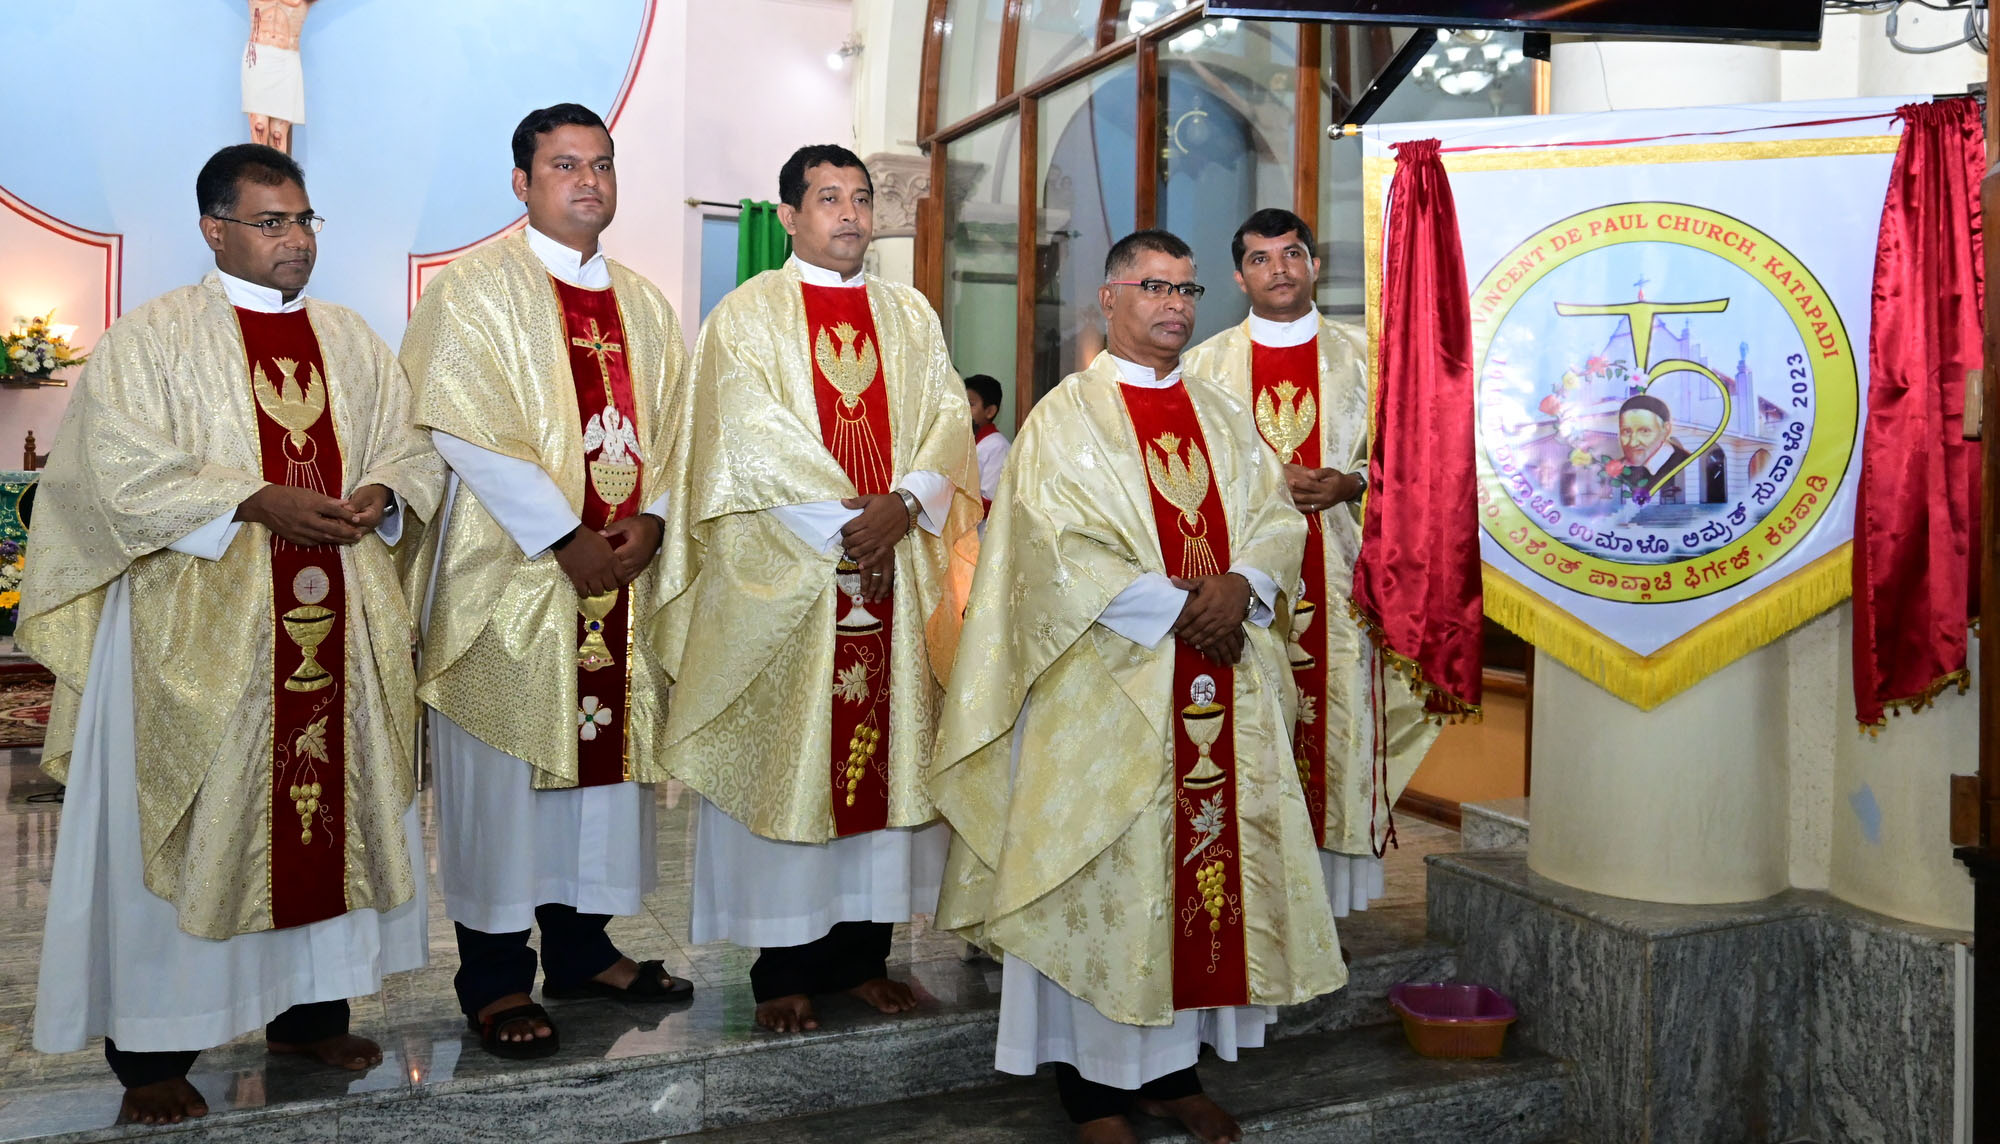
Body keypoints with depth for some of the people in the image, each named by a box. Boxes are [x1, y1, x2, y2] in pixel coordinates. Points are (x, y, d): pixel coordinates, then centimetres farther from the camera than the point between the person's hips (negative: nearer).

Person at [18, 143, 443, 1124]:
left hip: (338, 626, 5)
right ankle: (152, 1052, 12)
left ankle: (308, 1009, 24)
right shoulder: (151, 337, -1)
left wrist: (384, 497, -9)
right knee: (187, 828, 1)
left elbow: (413, 449, 12)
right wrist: (258, 503, -20)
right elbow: (125, 468, -11)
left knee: (331, 806, 9)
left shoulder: (351, 341, 14)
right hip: (197, 630, -4)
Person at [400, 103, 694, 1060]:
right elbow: (468, 431, -13)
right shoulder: (473, 288, -3)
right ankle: (495, 975, 11)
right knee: (506, 766, 0)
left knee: (606, 752, 10)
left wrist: (652, 519, -7)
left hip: (623, 576, 6)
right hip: (512, 575, -5)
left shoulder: (645, 306, 15)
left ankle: (582, 945, 23)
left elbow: (670, 429, 12)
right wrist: (565, 540, -17)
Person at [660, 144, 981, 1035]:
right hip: (783, 580, -4)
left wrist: (901, 506, -11)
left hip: (897, 569, 4)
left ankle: (862, 953, 16)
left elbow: (948, 423, 7)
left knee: (884, 753, 5)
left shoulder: (910, 316, 16)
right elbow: (749, 440, -8)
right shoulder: (748, 315, 3)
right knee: (788, 760, -1)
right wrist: (843, 524, -14)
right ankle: (784, 970, 9)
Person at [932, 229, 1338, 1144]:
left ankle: (1173, 1068, 20)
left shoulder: (1223, 413, 16)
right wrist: (1176, 607, -16)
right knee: (1105, 870, -1)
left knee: (1212, 856, 7)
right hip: (1109, 685, -5)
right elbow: (1063, 548, -12)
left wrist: (1240, 585, -11)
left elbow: (1276, 518, 10)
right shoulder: (1066, 415, -1)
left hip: (1223, 684, 6)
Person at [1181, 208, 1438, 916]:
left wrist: (1349, 484, -10)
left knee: (1336, 713, -2)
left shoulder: (1360, 355, 12)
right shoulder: (1206, 363, 10)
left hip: (1336, 575, 1)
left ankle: (1327, 880, 8)